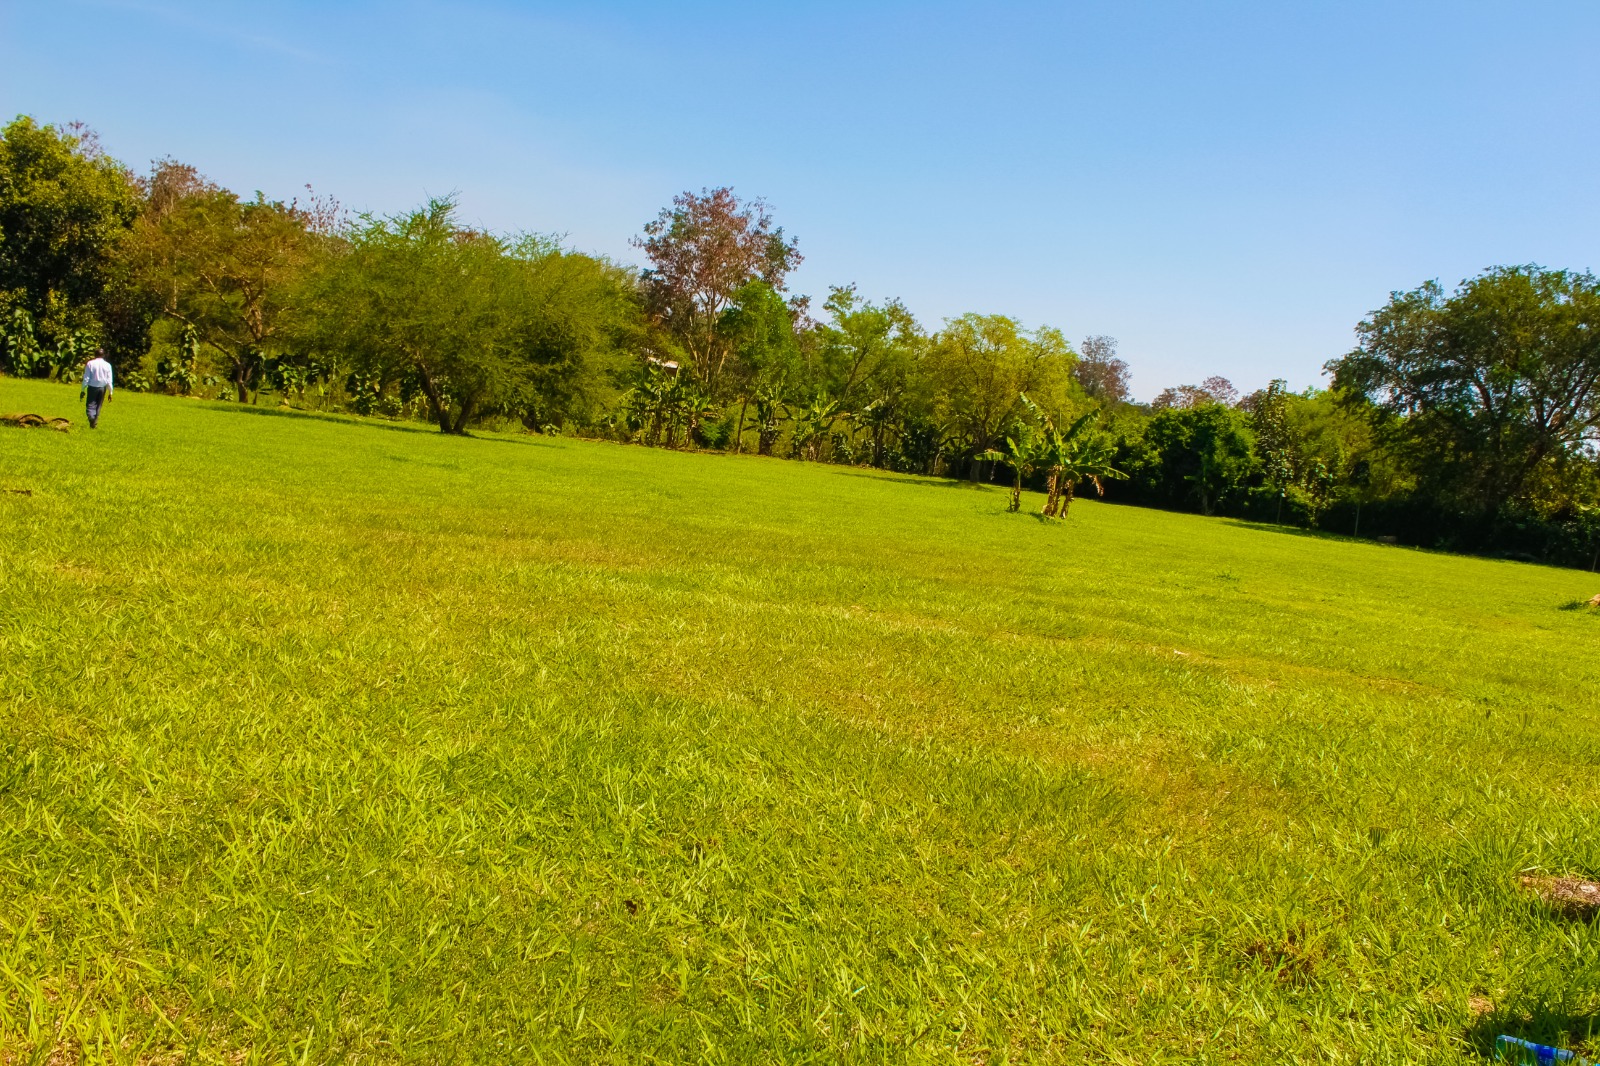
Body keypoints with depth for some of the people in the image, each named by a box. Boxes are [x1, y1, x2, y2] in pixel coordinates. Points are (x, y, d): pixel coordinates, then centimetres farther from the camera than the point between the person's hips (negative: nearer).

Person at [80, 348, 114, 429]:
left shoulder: (90, 363, -7)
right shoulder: (107, 365, -2)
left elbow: (86, 378, -6)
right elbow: (109, 380, -1)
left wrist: (83, 390, 1)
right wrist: (110, 392, 5)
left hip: (92, 387, -2)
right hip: (102, 388, 2)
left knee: (90, 405, 1)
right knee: (98, 406, 15)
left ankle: (91, 417, -27)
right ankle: (95, 421, 14)